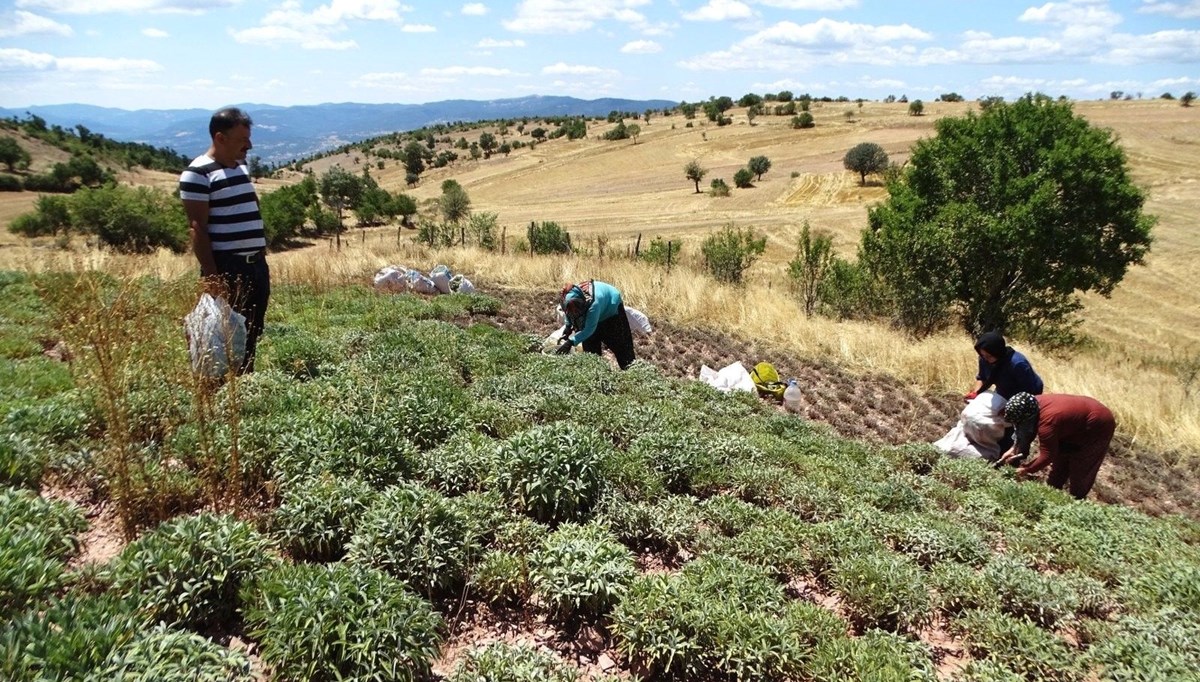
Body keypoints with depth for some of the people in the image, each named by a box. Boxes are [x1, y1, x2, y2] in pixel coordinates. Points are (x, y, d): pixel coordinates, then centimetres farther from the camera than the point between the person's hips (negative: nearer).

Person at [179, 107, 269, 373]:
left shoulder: (242, 167, 15)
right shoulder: (198, 174, -10)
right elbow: (197, 228, -14)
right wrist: (211, 276, -19)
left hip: (256, 265, 8)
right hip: (226, 268, -8)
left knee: (252, 334, 13)